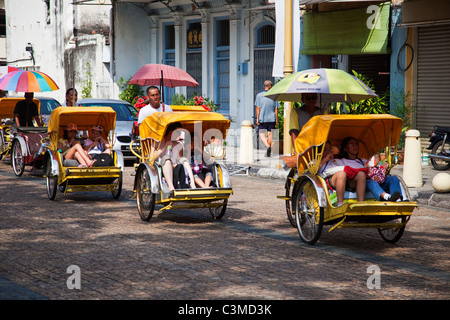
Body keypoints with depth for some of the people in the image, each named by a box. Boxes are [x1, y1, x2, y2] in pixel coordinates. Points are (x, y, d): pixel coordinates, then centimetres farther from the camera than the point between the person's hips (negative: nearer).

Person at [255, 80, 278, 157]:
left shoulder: (259, 95, -5)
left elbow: (258, 108, -6)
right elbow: (276, 109, 1)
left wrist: (257, 119, -1)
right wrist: (276, 119, 8)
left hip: (262, 119, -2)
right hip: (271, 119, 2)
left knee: (262, 134, 6)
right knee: (270, 134, 9)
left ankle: (268, 146, -18)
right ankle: (268, 152, 11)